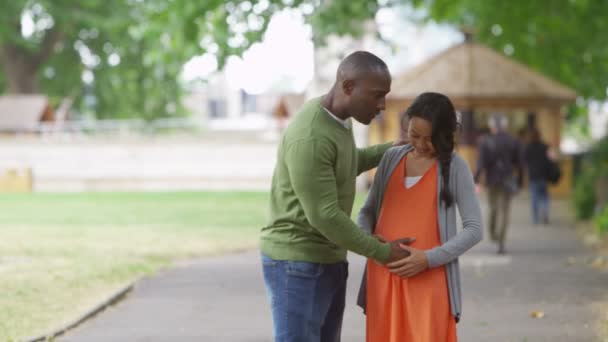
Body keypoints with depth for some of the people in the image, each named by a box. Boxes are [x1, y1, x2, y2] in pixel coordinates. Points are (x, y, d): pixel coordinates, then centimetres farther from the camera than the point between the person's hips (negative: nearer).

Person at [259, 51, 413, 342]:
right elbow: (324, 215, -24)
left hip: (327, 260, 10)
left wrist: (395, 148, 22)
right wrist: (381, 252, -14)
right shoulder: (310, 137, -25)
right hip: (297, 265, -10)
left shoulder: (336, 118, 7)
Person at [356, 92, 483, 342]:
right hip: (384, 279, 4)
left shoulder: (455, 168, -2)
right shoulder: (391, 158, 11)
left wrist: (428, 258, -16)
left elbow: (473, 229, -5)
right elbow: (368, 210, 18)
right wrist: (366, 238, -4)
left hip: (428, 281, -4)